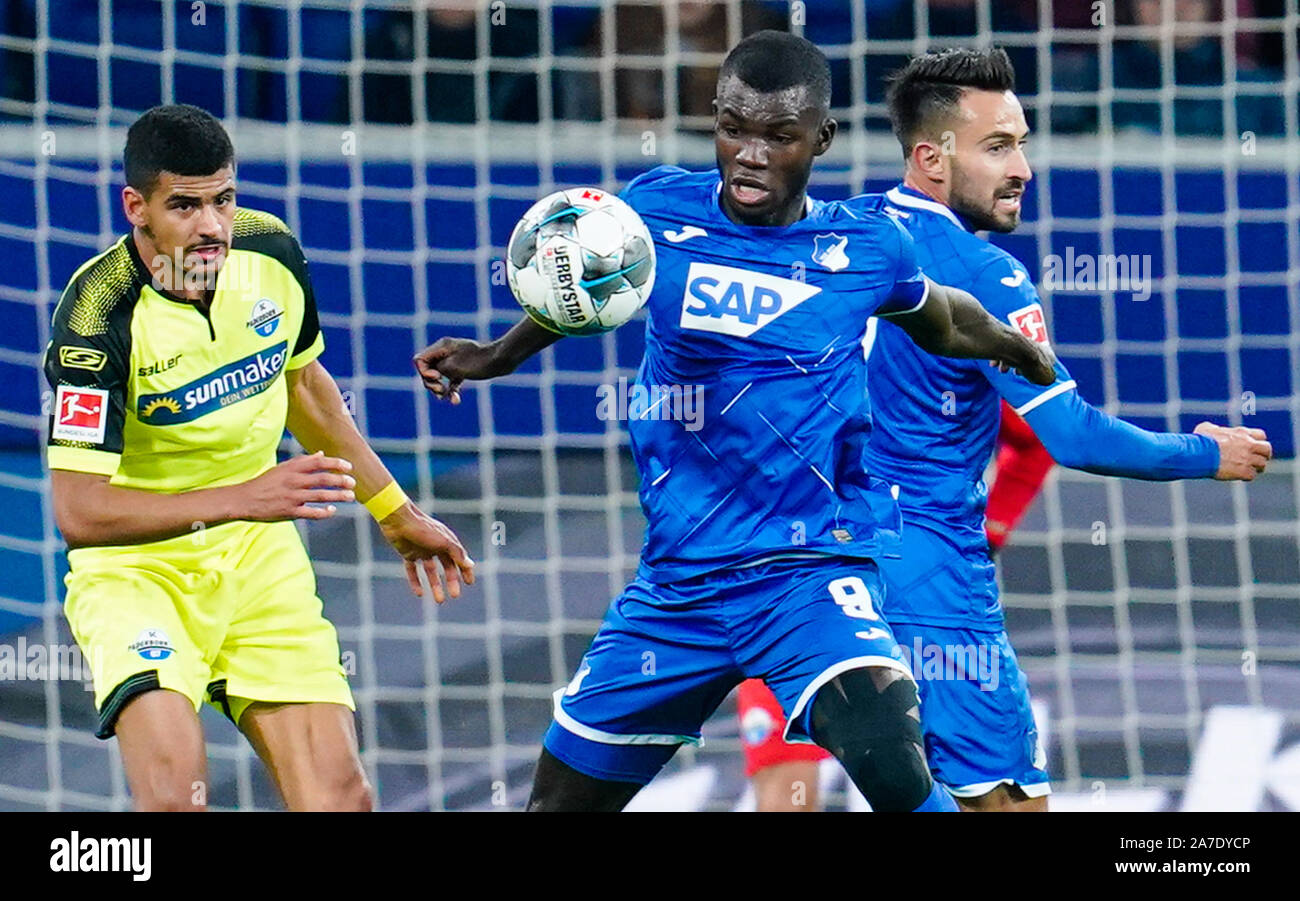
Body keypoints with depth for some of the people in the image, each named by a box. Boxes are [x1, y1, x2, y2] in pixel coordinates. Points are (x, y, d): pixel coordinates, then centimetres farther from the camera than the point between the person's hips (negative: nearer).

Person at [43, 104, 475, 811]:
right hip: (134, 566, -5)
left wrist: (395, 513, 25)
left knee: (340, 796, -6)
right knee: (174, 790, -28)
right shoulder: (97, 315, -23)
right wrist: (241, 499, -32)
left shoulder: (271, 254, -5)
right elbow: (78, 511, -26)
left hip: (261, 563, 5)